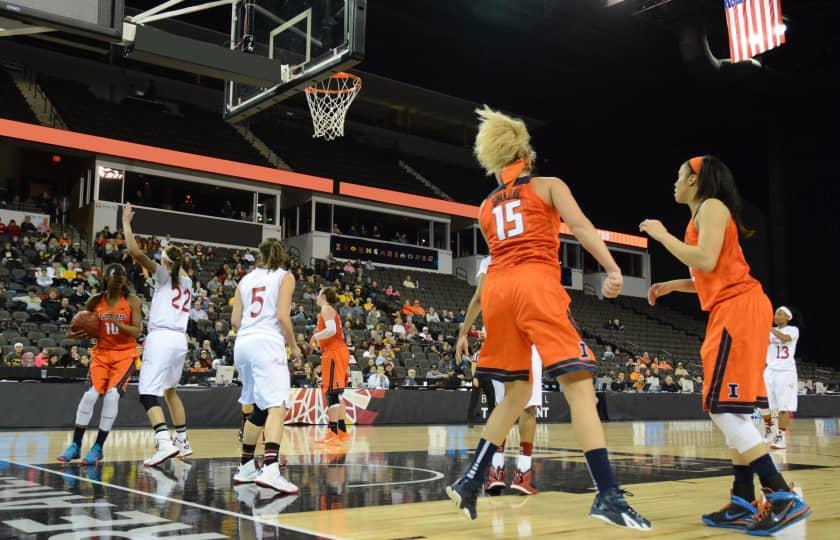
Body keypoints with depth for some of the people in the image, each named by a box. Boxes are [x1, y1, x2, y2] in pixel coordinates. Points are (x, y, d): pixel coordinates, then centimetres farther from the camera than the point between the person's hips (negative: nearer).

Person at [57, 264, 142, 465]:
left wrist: (118, 324, -27)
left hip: (125, 354, -2)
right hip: (102, 353, 2)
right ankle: (75, 445, 3)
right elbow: (86, 328, 12)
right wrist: (74, 334, -10)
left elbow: (137, 332, -10)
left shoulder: (132, 301, -6)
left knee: (112, 395, -16)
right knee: (90, 394, -10)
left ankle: (98, 448, -6)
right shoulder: (95, 301, 0)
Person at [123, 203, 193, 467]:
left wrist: (126, 222, 2)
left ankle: (165, 442, -29)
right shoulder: (187, 281, 17)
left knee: (148, 393, -11)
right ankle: (183, 441, 26)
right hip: (181, 339, 7)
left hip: (161, 337, -7)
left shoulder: (163, 273, 1)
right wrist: (175, 253, 53)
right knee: (170, 390, 23)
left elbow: (135, 250, -8)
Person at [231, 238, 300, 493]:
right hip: (267, 343, -6)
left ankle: (246, 467, 26)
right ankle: (270, 469, -35)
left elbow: (235, 321, 12)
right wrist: (293, 346, 4)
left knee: (259, 408, 20)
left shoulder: (246, 279, 17)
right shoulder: (285, 277, 4)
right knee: (277, 405, -16)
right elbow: (282, 316, -8)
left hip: (243, 344, 7)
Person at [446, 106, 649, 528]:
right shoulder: (549, 186, 13)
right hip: (536, 285, -5)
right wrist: (613, 271, -11)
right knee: (579, 386, -10)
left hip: (498, 288, 5)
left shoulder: (486, 207, 26)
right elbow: (580, 227, -4)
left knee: (516, 393, 17)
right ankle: (607, 495, -20)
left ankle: (470, 481, 15)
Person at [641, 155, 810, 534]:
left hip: (738, 309, -10)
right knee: (731, 410, 7)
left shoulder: (712, 207, -4)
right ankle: (743, 505, 8)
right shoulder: (704, 213, 24)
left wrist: (661, 235, -9)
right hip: (731, 311, 10)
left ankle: (783, 498, -14)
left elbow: (706, 262, -19)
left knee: (724, 408, -14)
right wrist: (672, 286, 24)